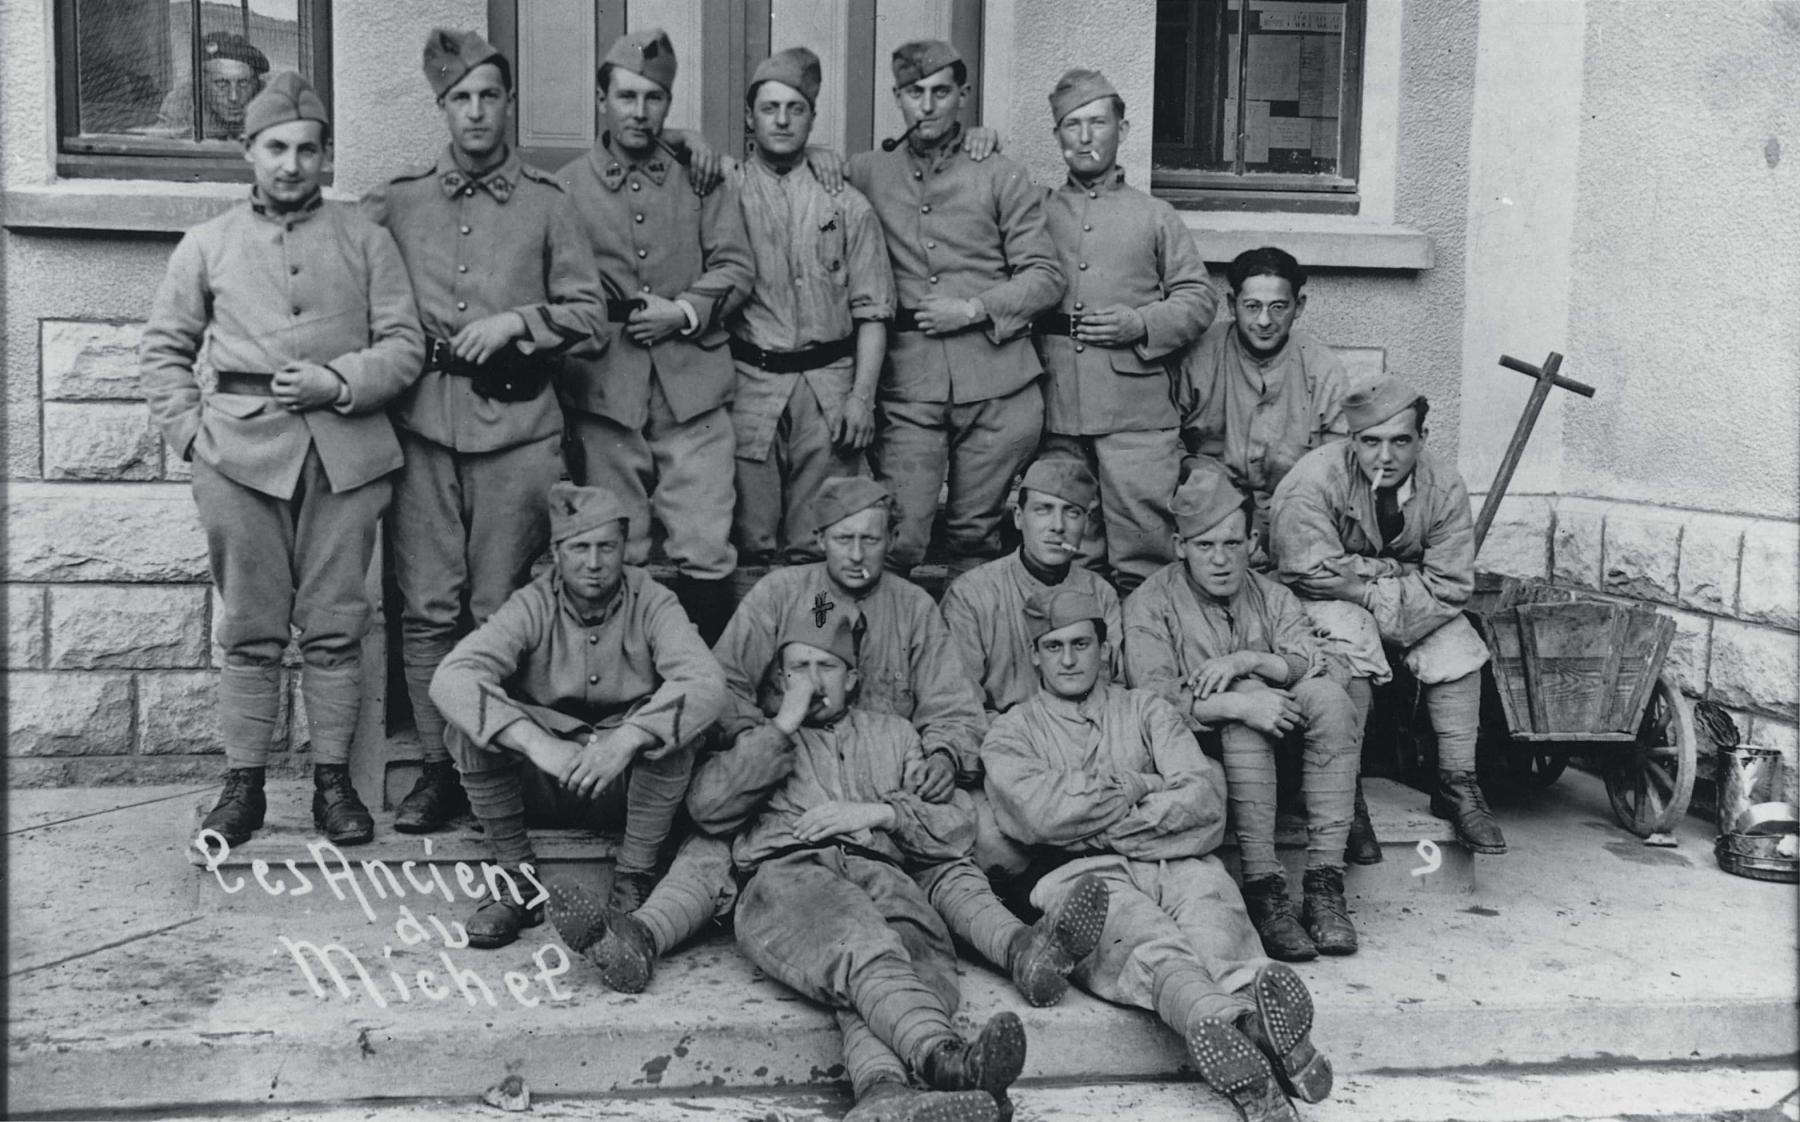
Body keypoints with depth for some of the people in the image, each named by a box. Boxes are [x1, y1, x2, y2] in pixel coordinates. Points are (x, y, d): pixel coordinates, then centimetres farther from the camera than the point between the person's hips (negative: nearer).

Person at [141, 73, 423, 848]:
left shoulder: (365, 240, 11)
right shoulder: (208, 244, 13)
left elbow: (405, 345, 6)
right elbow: (163, 349, 15)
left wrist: (339, 382, -9)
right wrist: (189, 429, 2)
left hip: (345, 449, 0)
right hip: (241, 449, 0)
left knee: (335, 627, 2)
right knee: (249, 629, 3)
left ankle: (333, 782, 11)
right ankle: (243, 786, 11)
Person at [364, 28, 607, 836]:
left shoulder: (545, 202, 8)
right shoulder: (397, 200, 11)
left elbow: (587, 310, 7)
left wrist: (516, 321, -7)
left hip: (515, 426, -1)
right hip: (422, 422, 2)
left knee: (499, 608, 1)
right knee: (428, 608, 1)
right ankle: (439, 767, 11)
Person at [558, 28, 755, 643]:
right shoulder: (567, 186, 8)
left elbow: (735, 265, 6)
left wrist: (686, 311, -8)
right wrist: (592, 319, -7)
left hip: (693, 384, 0)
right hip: (603, 389, 0)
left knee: (706, 554, -3)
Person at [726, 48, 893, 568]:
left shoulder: (845, 203, 9)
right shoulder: (724, 190, 7)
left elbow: (871, 310, 6)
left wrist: (862, 395, -3)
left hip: (830, 387, 1)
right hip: (749, 383, 0)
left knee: (819, 550, 1)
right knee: (752, 548, 1)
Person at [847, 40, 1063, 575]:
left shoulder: (1000, 176, 8)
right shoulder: (868, 173, 12)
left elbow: (1045, 276, 4)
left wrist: (973, 310, -8)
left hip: (995, 381, 0)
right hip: (907, 380, 1)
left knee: (974, 536, 8)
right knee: (894, 542, -8)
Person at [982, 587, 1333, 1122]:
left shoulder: (1147, 710, 25)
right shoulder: (1011, 732, 20)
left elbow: (1205, 797, 6)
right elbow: (1037, 815, -3)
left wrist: (1095, 826, -3)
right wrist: (1141, 786, 3)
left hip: (1175, 864, 2)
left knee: (1212, 923, -34)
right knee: (1147, 940, -37)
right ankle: (1232, 1017, -67)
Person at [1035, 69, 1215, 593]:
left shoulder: (1156, 216, 14)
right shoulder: (1036, 212, 17)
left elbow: (1198, 298, 10)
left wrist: (1140, 324, -7)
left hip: (1137, 410, -1)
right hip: (1055, 407, 2)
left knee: (1141, 546, -6)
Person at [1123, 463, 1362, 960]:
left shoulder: (1273, 597, 13)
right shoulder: (1151, 603, -2)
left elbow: (1313, 663, -5)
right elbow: (1152, 697, -17)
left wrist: (1247, 661, -22)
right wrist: (1238, 704, -30)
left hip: (1276, 751, 4)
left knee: (1326, 697, -23)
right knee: (1248, 696, -32)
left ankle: (1325, 881, -26)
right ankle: (1263, 889, -35)